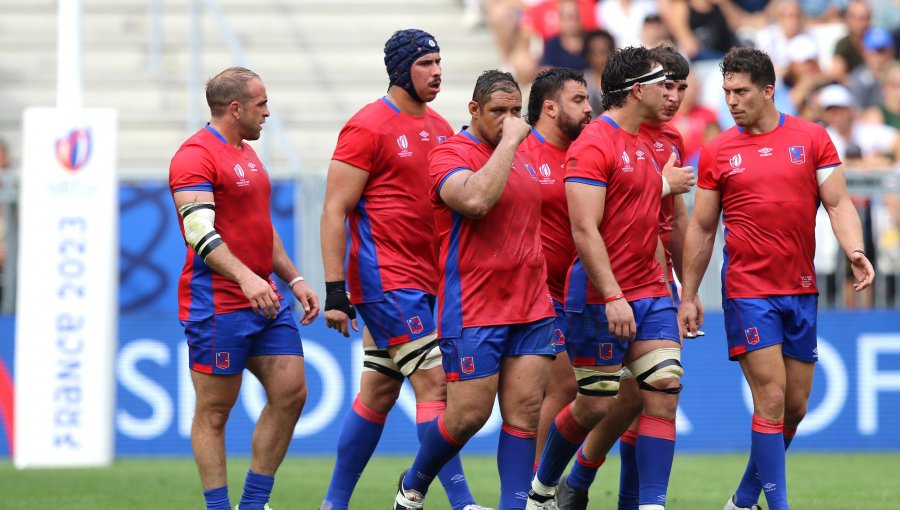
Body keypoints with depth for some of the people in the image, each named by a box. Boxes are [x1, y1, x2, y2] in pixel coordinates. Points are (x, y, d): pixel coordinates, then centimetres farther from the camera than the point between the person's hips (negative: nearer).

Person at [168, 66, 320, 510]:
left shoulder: (247, 155, 20)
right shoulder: (196, 156, -11)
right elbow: (200, 232, -22)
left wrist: (293, 279, 20)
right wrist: (246, 277, -33)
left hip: (264, 301, 9)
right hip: (217, 304, -9)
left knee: (291, 391, 4)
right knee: (213, 411, -2)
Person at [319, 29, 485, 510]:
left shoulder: (440, 128, 14)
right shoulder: (368, 127, -10)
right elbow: (334, 212, -11)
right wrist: (335, 293, -15)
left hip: (426, 281, 8)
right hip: (385, 280, -8)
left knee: (379, 392, 11)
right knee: (434, 381, -13)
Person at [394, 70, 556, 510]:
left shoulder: (521, 158, 15)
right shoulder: (450, 154, -9)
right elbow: (476, 200, -31)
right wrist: (509, 142, -23)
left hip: (531, 309, 7)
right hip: (473, 314, -7)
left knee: (525, 411, -2)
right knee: (468, 415, -3)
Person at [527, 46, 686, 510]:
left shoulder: (646, 147, 15)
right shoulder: (594, 144, -13)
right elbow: (585, 231, -20)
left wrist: (664, 288, 20)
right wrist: (613, 297, -25)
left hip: (649, 294, 8)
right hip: (600, 297, -8)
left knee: (663, 392, -5)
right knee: (596, 405, 1)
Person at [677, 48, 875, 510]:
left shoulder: (812, 138, 3)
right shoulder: (718, 151, 2)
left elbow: (838, 203, 1)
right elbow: (701, 228, 7)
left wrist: (854, 251, -18)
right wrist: (687, 296, 7)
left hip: (801, 290, 2)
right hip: (748, 293, -2)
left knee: (795, 407, 7)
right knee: (771, 399, -11)